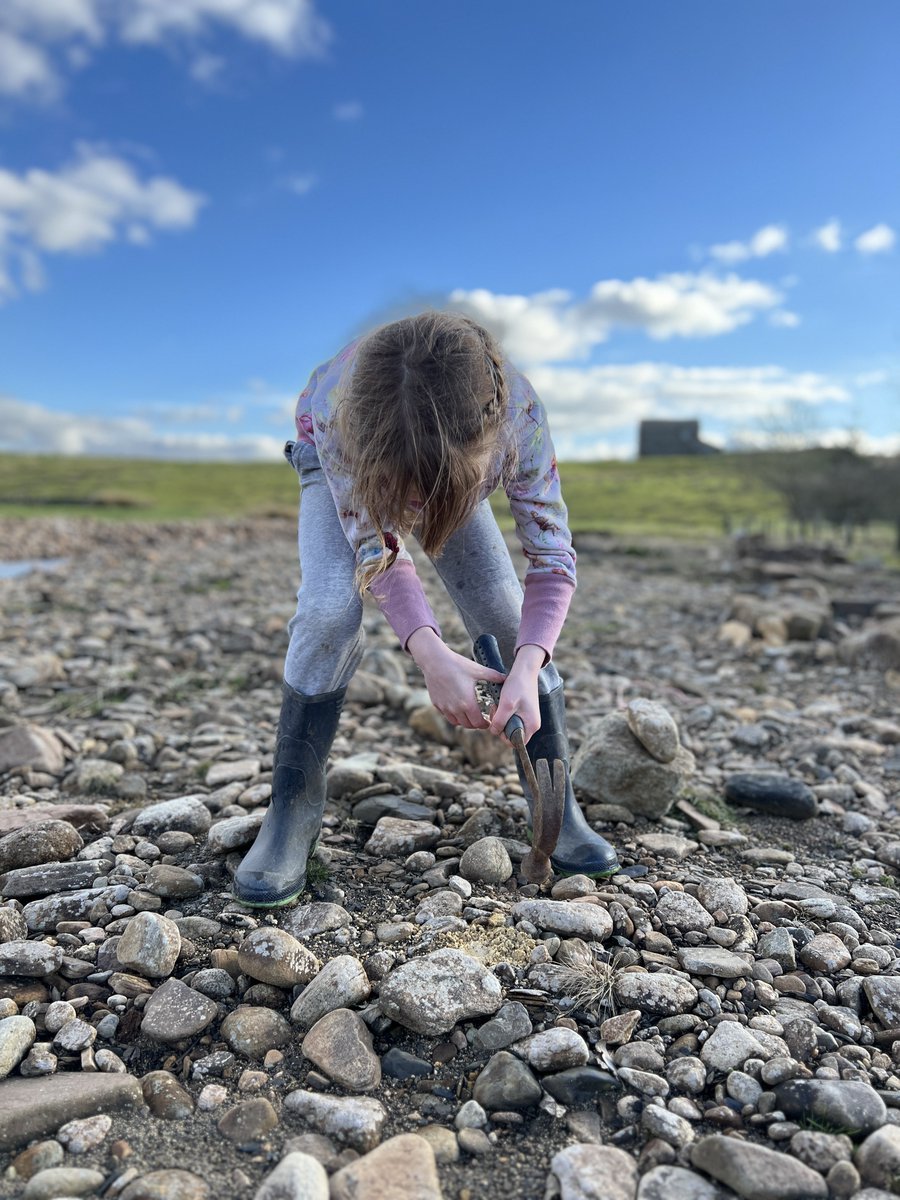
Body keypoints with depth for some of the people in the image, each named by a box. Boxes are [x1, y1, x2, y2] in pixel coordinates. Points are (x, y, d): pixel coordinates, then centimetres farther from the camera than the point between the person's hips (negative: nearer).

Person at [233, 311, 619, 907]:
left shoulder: (518, 413, -41)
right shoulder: (336, 407, -44)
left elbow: (553, 558, -35)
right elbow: (379, 550, -35)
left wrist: (527, 667, -51)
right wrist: (430, 653, -51)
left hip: (455, 465, 2)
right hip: (338, 458, -1)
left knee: (507, 614, -14)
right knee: (329, 610, -26)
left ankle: (558, 805, 2)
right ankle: (292, 812, -9)